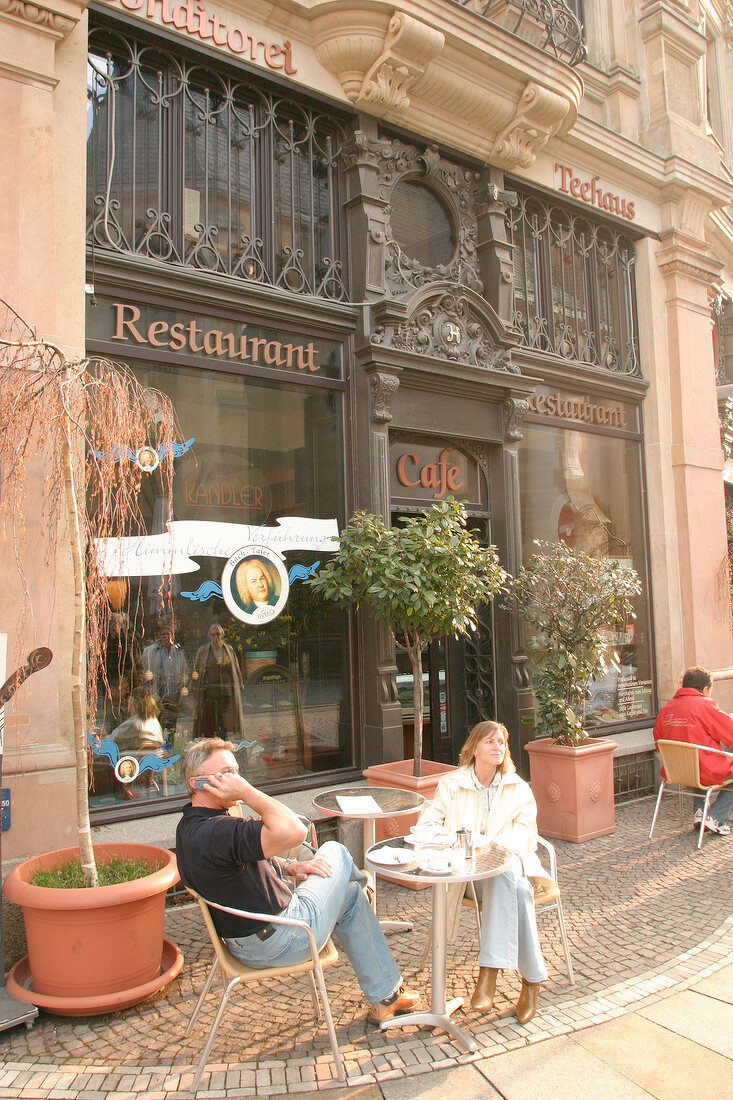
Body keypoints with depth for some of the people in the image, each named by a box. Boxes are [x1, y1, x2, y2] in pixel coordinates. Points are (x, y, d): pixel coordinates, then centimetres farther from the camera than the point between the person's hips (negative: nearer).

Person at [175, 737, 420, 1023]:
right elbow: (293, 831, -44)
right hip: (280, 941, -10)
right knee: (335, 851, 8)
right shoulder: (215, 832, -34)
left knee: (350, 895, 23)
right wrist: (247, 792, -33)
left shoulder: (190, 826, 2)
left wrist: (290, 866, 3)